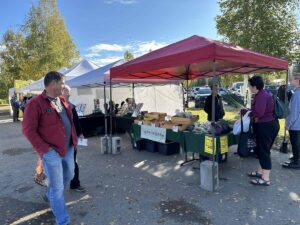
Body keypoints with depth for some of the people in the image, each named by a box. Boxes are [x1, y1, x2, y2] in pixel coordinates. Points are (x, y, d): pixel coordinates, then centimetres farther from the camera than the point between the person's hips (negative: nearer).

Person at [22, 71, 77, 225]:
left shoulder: (62, 100, 9)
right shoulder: (36, 103, -14)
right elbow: (28, 129, -15)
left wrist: (74, 139, 11)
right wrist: (45, 149, -18)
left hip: (68, 148, 8)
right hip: (52, 152, -8)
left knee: (69, 175, 25)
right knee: (57, 187, 4)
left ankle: (50, 195, 54)